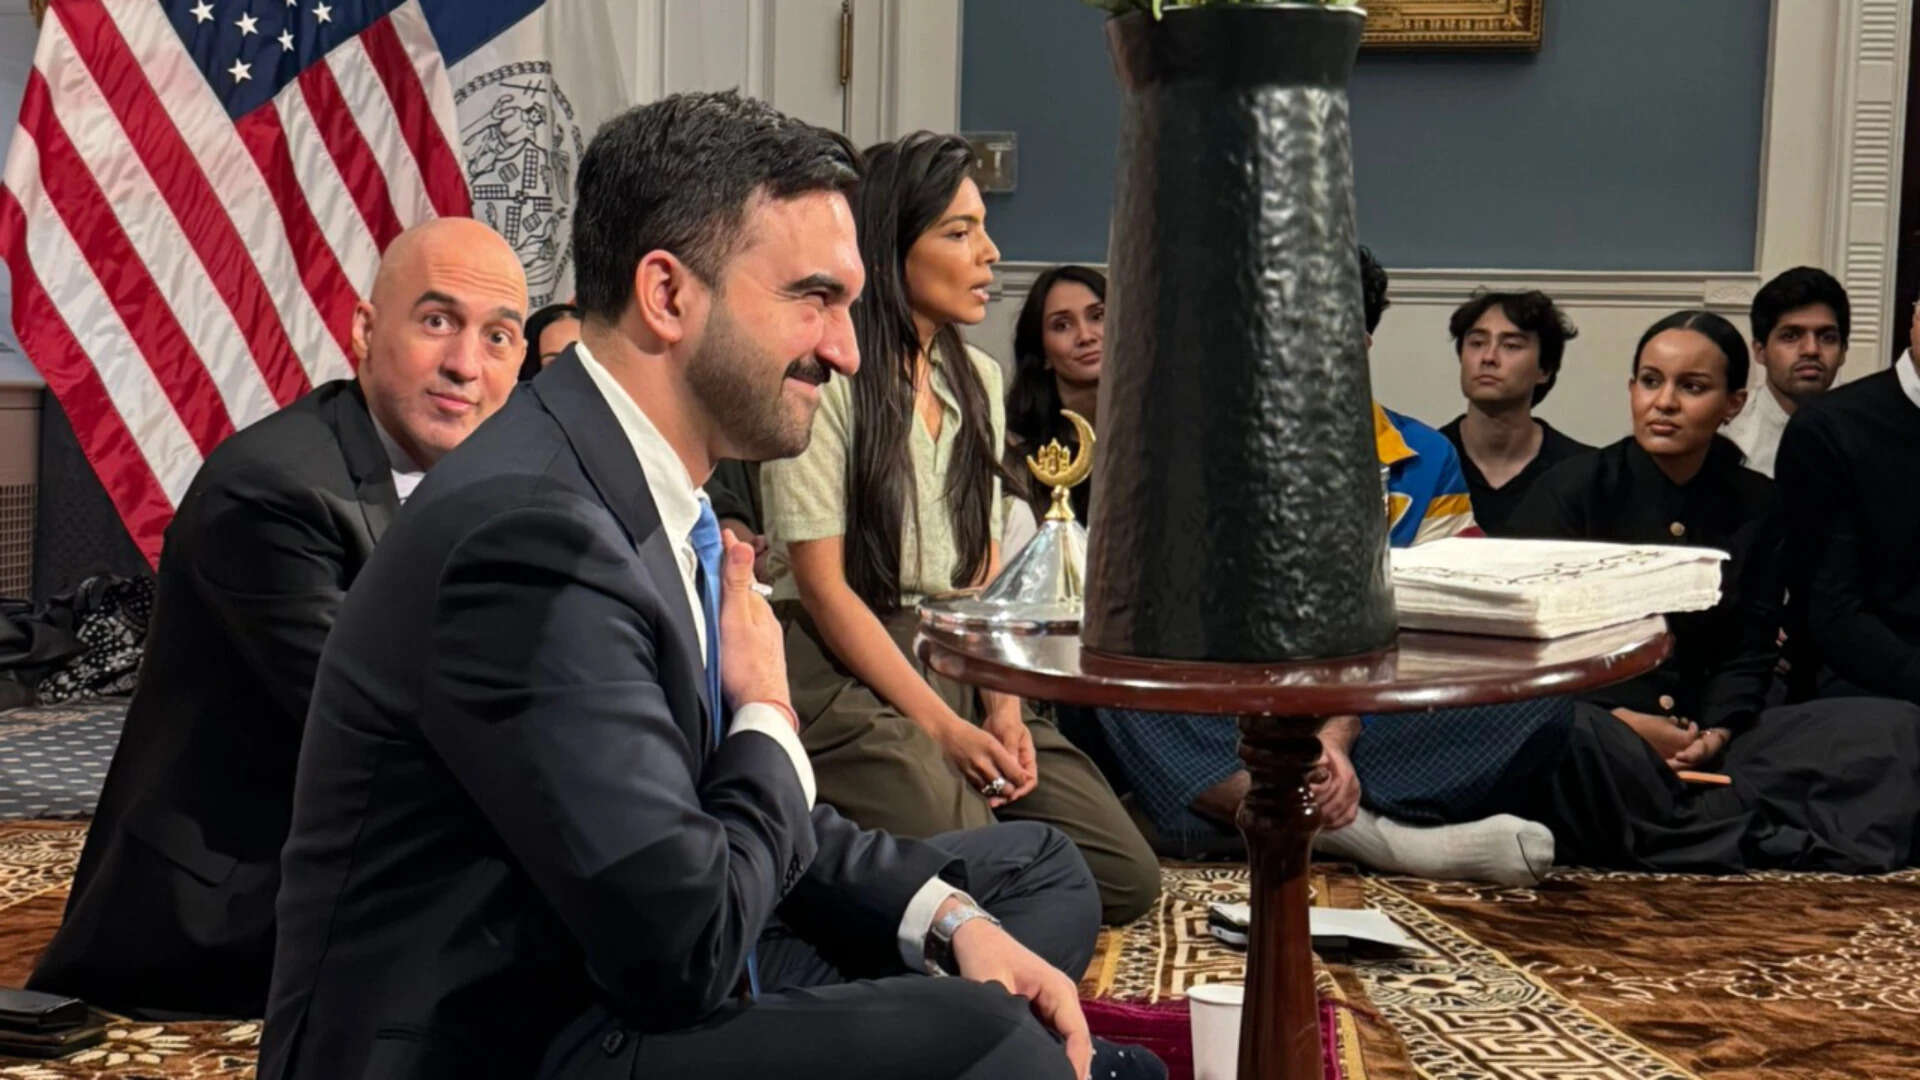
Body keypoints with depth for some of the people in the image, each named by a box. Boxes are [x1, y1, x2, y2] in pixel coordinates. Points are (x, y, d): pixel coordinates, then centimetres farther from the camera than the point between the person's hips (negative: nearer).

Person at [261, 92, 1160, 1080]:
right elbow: (686, 944, -26)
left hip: (613, 987, 10)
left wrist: (953, 918, -4)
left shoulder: (649, 496, 5)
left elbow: (741, 812, 10)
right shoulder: (531, 532, -25)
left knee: (1039, 874, 11)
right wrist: (769, 719, -9)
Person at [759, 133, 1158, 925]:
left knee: (1128, 878, -4)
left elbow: (986, 561, 13)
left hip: (958, 668, 7)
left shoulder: (977, 378, 13)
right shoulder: (825, 381, -10)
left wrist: (1003, 708, -1)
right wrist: (944, 728, -13)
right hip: (849, 674, -7)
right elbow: (822, 584, -12)